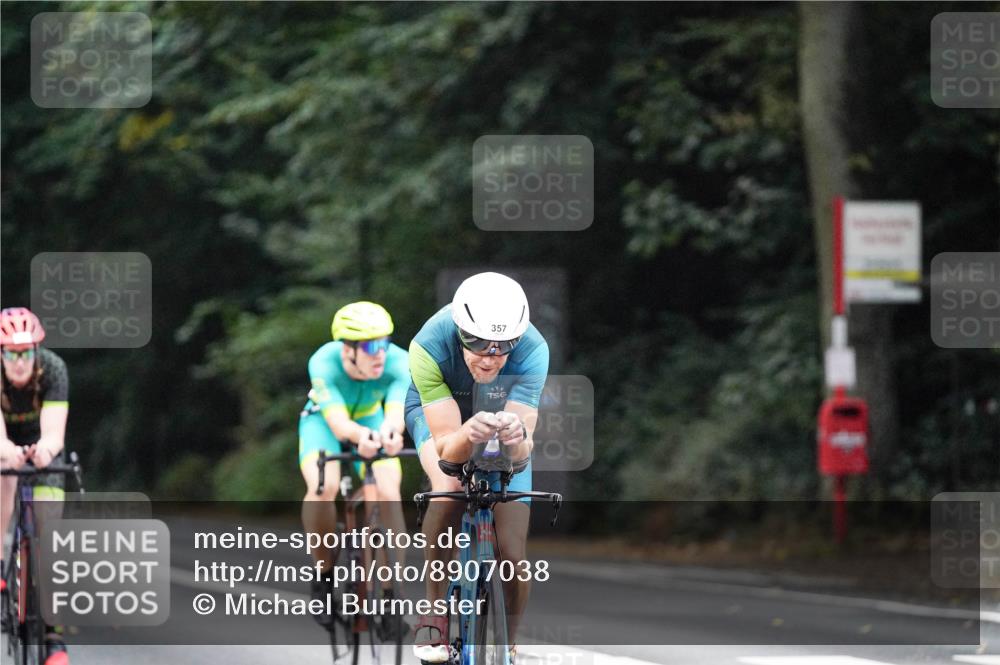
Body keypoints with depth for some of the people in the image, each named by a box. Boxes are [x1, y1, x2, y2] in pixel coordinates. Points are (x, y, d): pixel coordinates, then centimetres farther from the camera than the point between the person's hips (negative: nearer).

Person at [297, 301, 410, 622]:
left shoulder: (397, 363, -31)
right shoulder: (324, 363, -35)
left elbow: (395, 412, -44)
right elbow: (338, 424, -43)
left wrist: (389, 432, -69)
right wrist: (362, 436, -67)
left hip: (371, 419, 2)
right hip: (323, 419, -2)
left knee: (389, 493, -23)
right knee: (324, 487, -31)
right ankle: (324, 573, -10)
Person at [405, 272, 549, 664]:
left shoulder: (532, 350, -35)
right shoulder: (430, 346, -38)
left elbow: (522, 452, -41)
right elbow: (447, 446, -40)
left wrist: (517, 437, -63)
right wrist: (468, 435, -62)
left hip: (503, 412, 1)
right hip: (439, 411, -1)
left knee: (512, 555, -9)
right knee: (450, 489, -34)